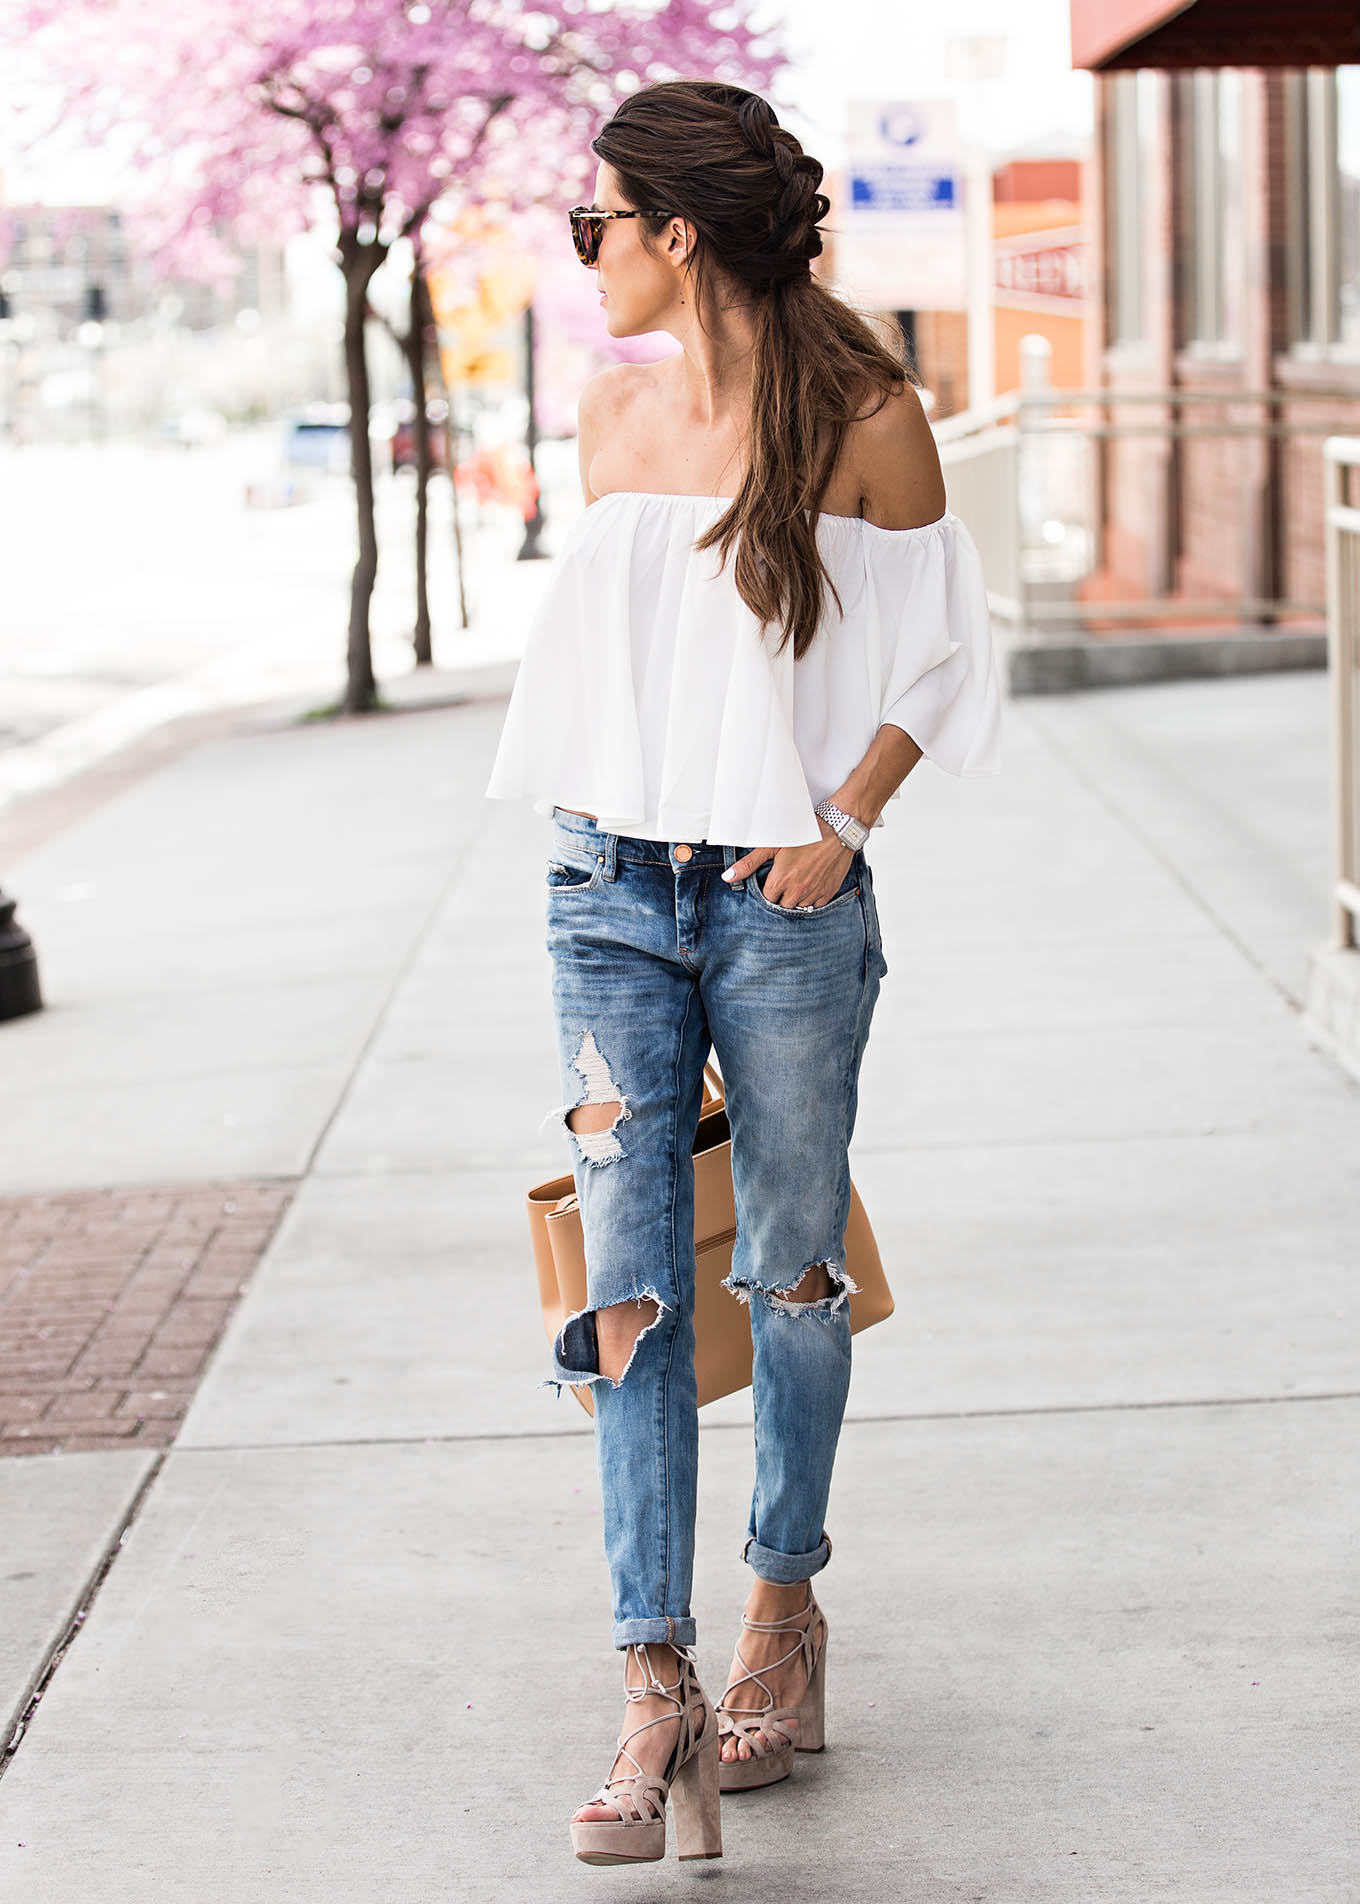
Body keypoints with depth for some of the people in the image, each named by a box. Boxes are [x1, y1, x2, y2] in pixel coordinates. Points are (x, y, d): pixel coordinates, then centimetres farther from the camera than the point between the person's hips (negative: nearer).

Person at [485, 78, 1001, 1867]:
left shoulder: (865, 415, -6)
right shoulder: (617, 410, 9)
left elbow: (933, 649, 1)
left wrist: (842, 820, -10)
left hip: (788, 900, -3)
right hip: (614, 892, 4)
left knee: (792, 1267, 9)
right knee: (631, 1282, -5)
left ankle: (786, 1604, 30)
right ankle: (658, 1691, -4)